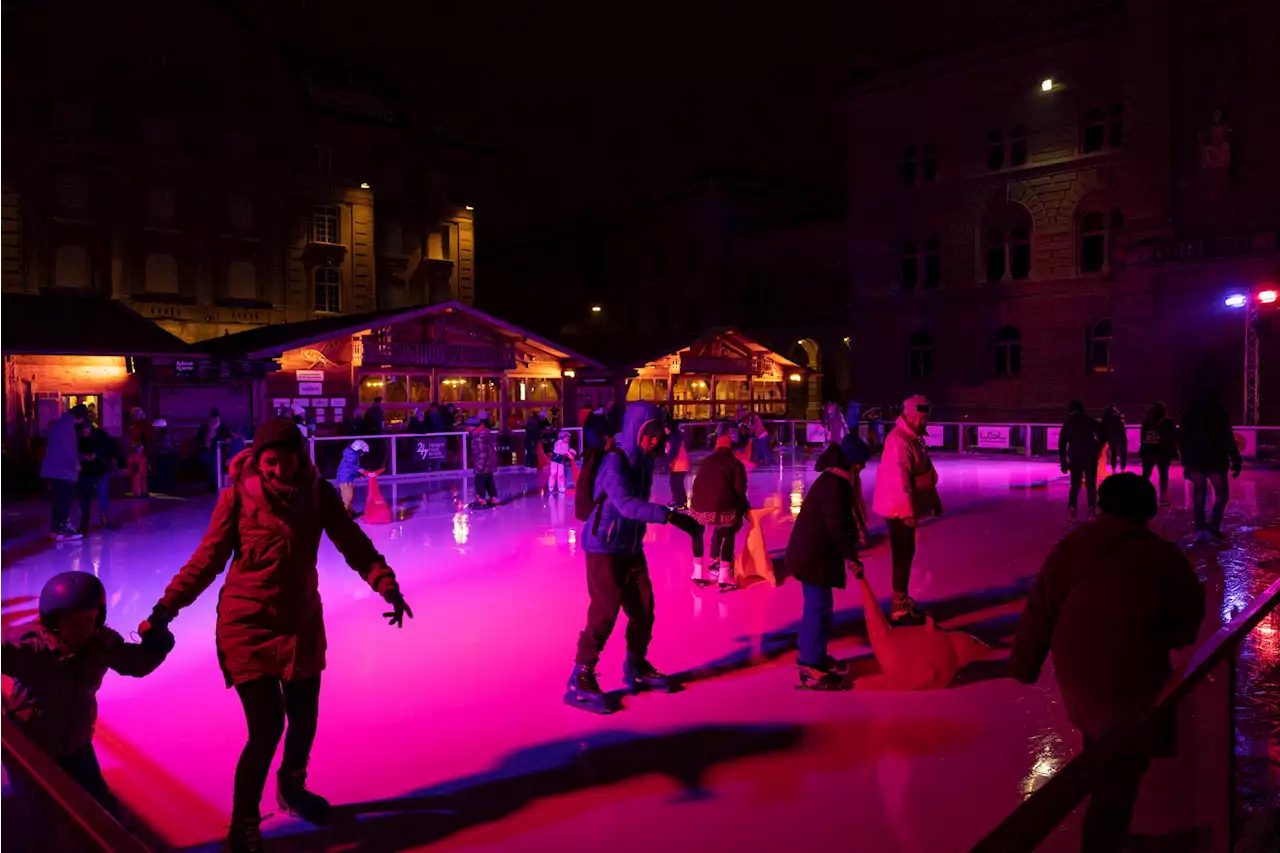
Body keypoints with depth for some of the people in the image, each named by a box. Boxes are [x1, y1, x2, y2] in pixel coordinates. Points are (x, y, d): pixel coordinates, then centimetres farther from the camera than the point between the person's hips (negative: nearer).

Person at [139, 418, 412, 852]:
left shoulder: (318, 493, -8)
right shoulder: (239, 494, -14)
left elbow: (354, 545, -10)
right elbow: (208, 560, -10)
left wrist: (387, 585, -23)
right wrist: (166, 609, -16)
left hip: (302, 621, 3)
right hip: (248, 624, -3)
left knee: (304, 719, 14)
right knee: (267, 729, -7)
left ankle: (292, 788, 46)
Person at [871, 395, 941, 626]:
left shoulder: (914, 437, 12)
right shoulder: (899, 441, -22)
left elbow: (925, 473, 20)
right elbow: (899, 479, -29)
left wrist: (934, 499, 23)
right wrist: (907, 512, -32)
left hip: (905, 508, 10)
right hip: (899, 509, -10)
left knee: (906, 554, 18)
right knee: (904, 556, -4)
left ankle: (902, 601, 31)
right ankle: (899, 609, 3)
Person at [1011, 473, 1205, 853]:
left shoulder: (1071, 546, -8)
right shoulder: (1166, 558, -13)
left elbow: (1038, 611, -4)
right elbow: (1188, 624, -3)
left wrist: (1025, 662, 7)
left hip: (1077, 680, 4)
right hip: (1132, 688, -4)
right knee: (1118, 782, 5)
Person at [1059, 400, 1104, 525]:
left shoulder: (1067, 424, 8)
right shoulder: (1089, 421, 2)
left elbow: (1062, 445, 5)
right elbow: (1102, 434, -11)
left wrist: (1063, 462, 8)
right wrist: (1098, 448, 2)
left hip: (1074, 459, 2)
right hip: (1090, 458, -1)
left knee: (1075, 486, 9)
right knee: (1091, 485, 5)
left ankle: (1071, 512, -3)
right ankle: (1092, 512, -2)